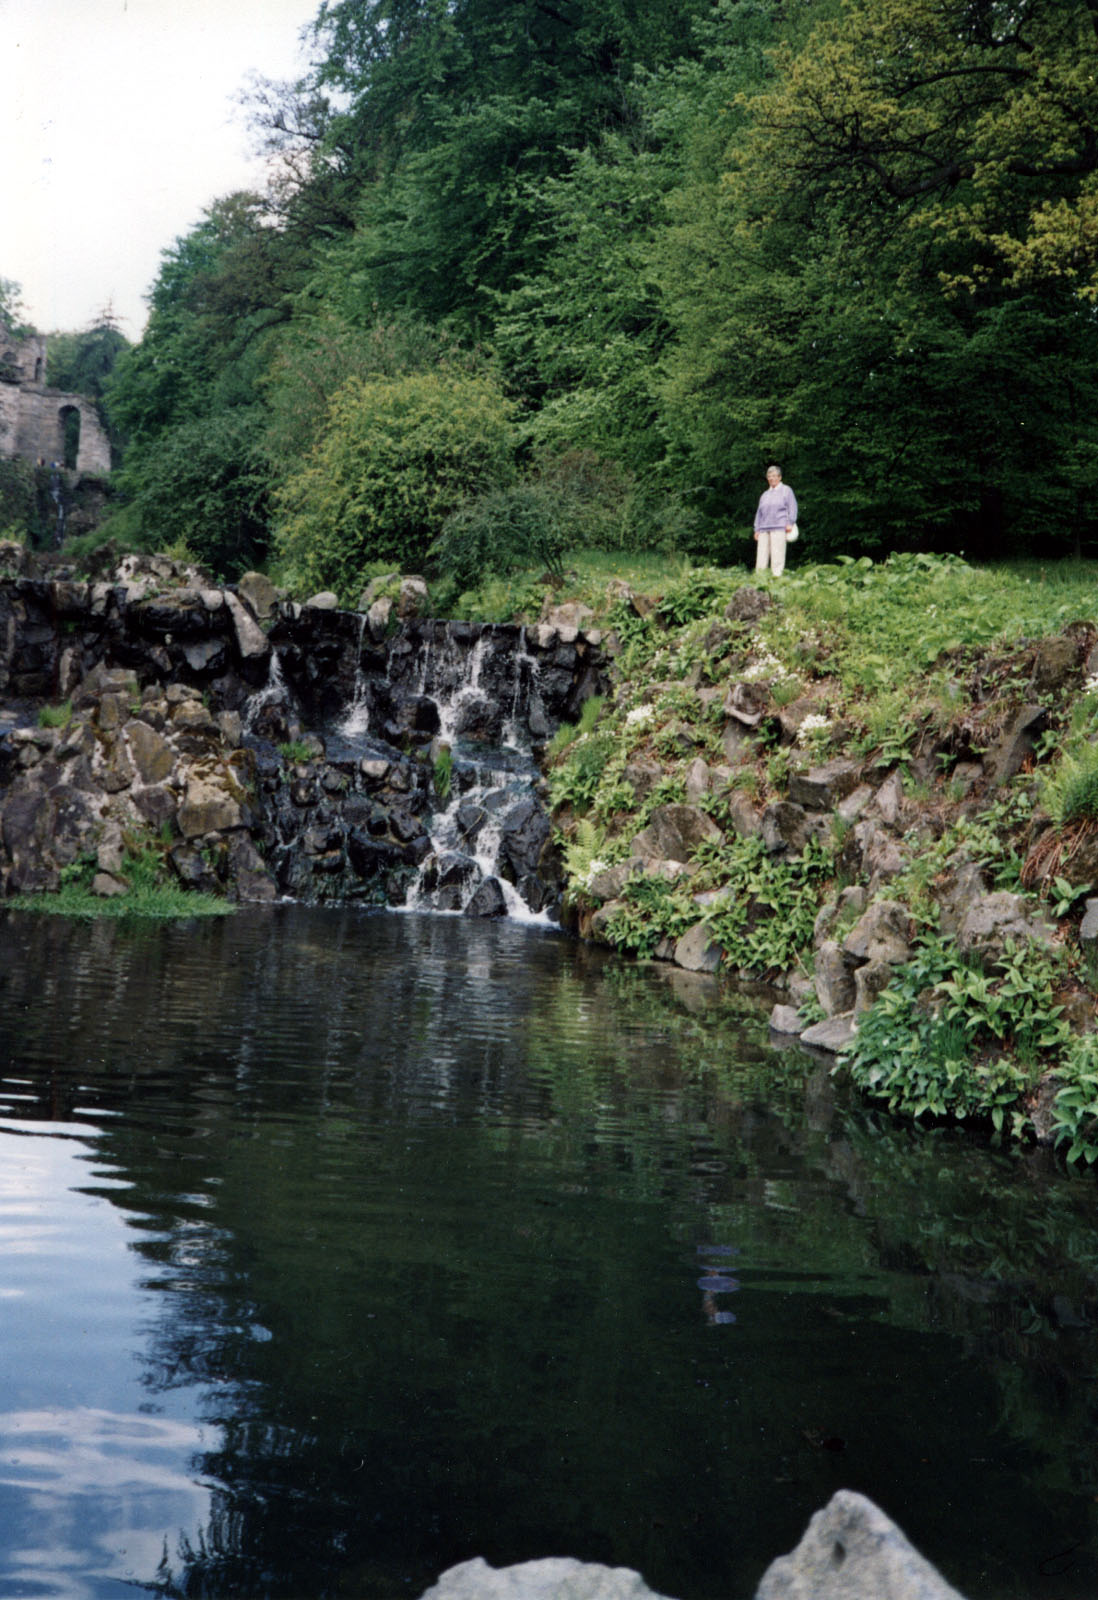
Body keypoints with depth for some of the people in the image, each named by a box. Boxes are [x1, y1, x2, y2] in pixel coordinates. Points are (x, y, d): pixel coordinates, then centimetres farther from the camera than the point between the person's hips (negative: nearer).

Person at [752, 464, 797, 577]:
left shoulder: (786, 490, 10)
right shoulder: (764, 495, 24)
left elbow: (792, 507, 2)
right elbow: (759, 513, 24)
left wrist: (790, 523, -8)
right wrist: (757, 529, 15)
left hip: (779, 528, -5)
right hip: (764, 529, 5)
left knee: (777, 554, -12)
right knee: (761, 554, -3)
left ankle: (777, 575, -14)